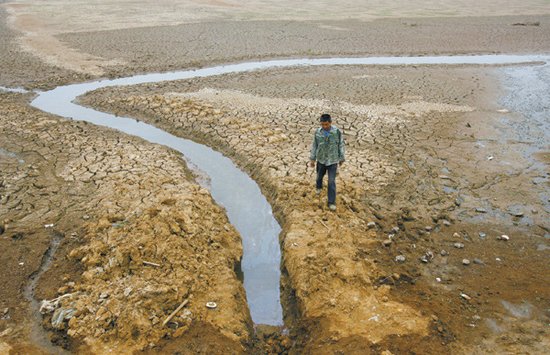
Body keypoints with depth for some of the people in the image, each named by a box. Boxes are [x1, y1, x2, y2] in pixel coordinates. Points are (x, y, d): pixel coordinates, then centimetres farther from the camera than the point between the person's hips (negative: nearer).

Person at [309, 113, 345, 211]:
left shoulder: (337, 132, -15)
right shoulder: (317, 132, -10)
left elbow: (341, 145, -4)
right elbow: (314, 146, 0)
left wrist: (341, 158, 3)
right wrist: (312, 159, 3)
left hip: (333, 161, -2)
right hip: (321, 160, 2)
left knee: (332, 182, -3)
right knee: (319, 176, 24)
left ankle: (331, 202, 5)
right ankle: (319, 187, 57)